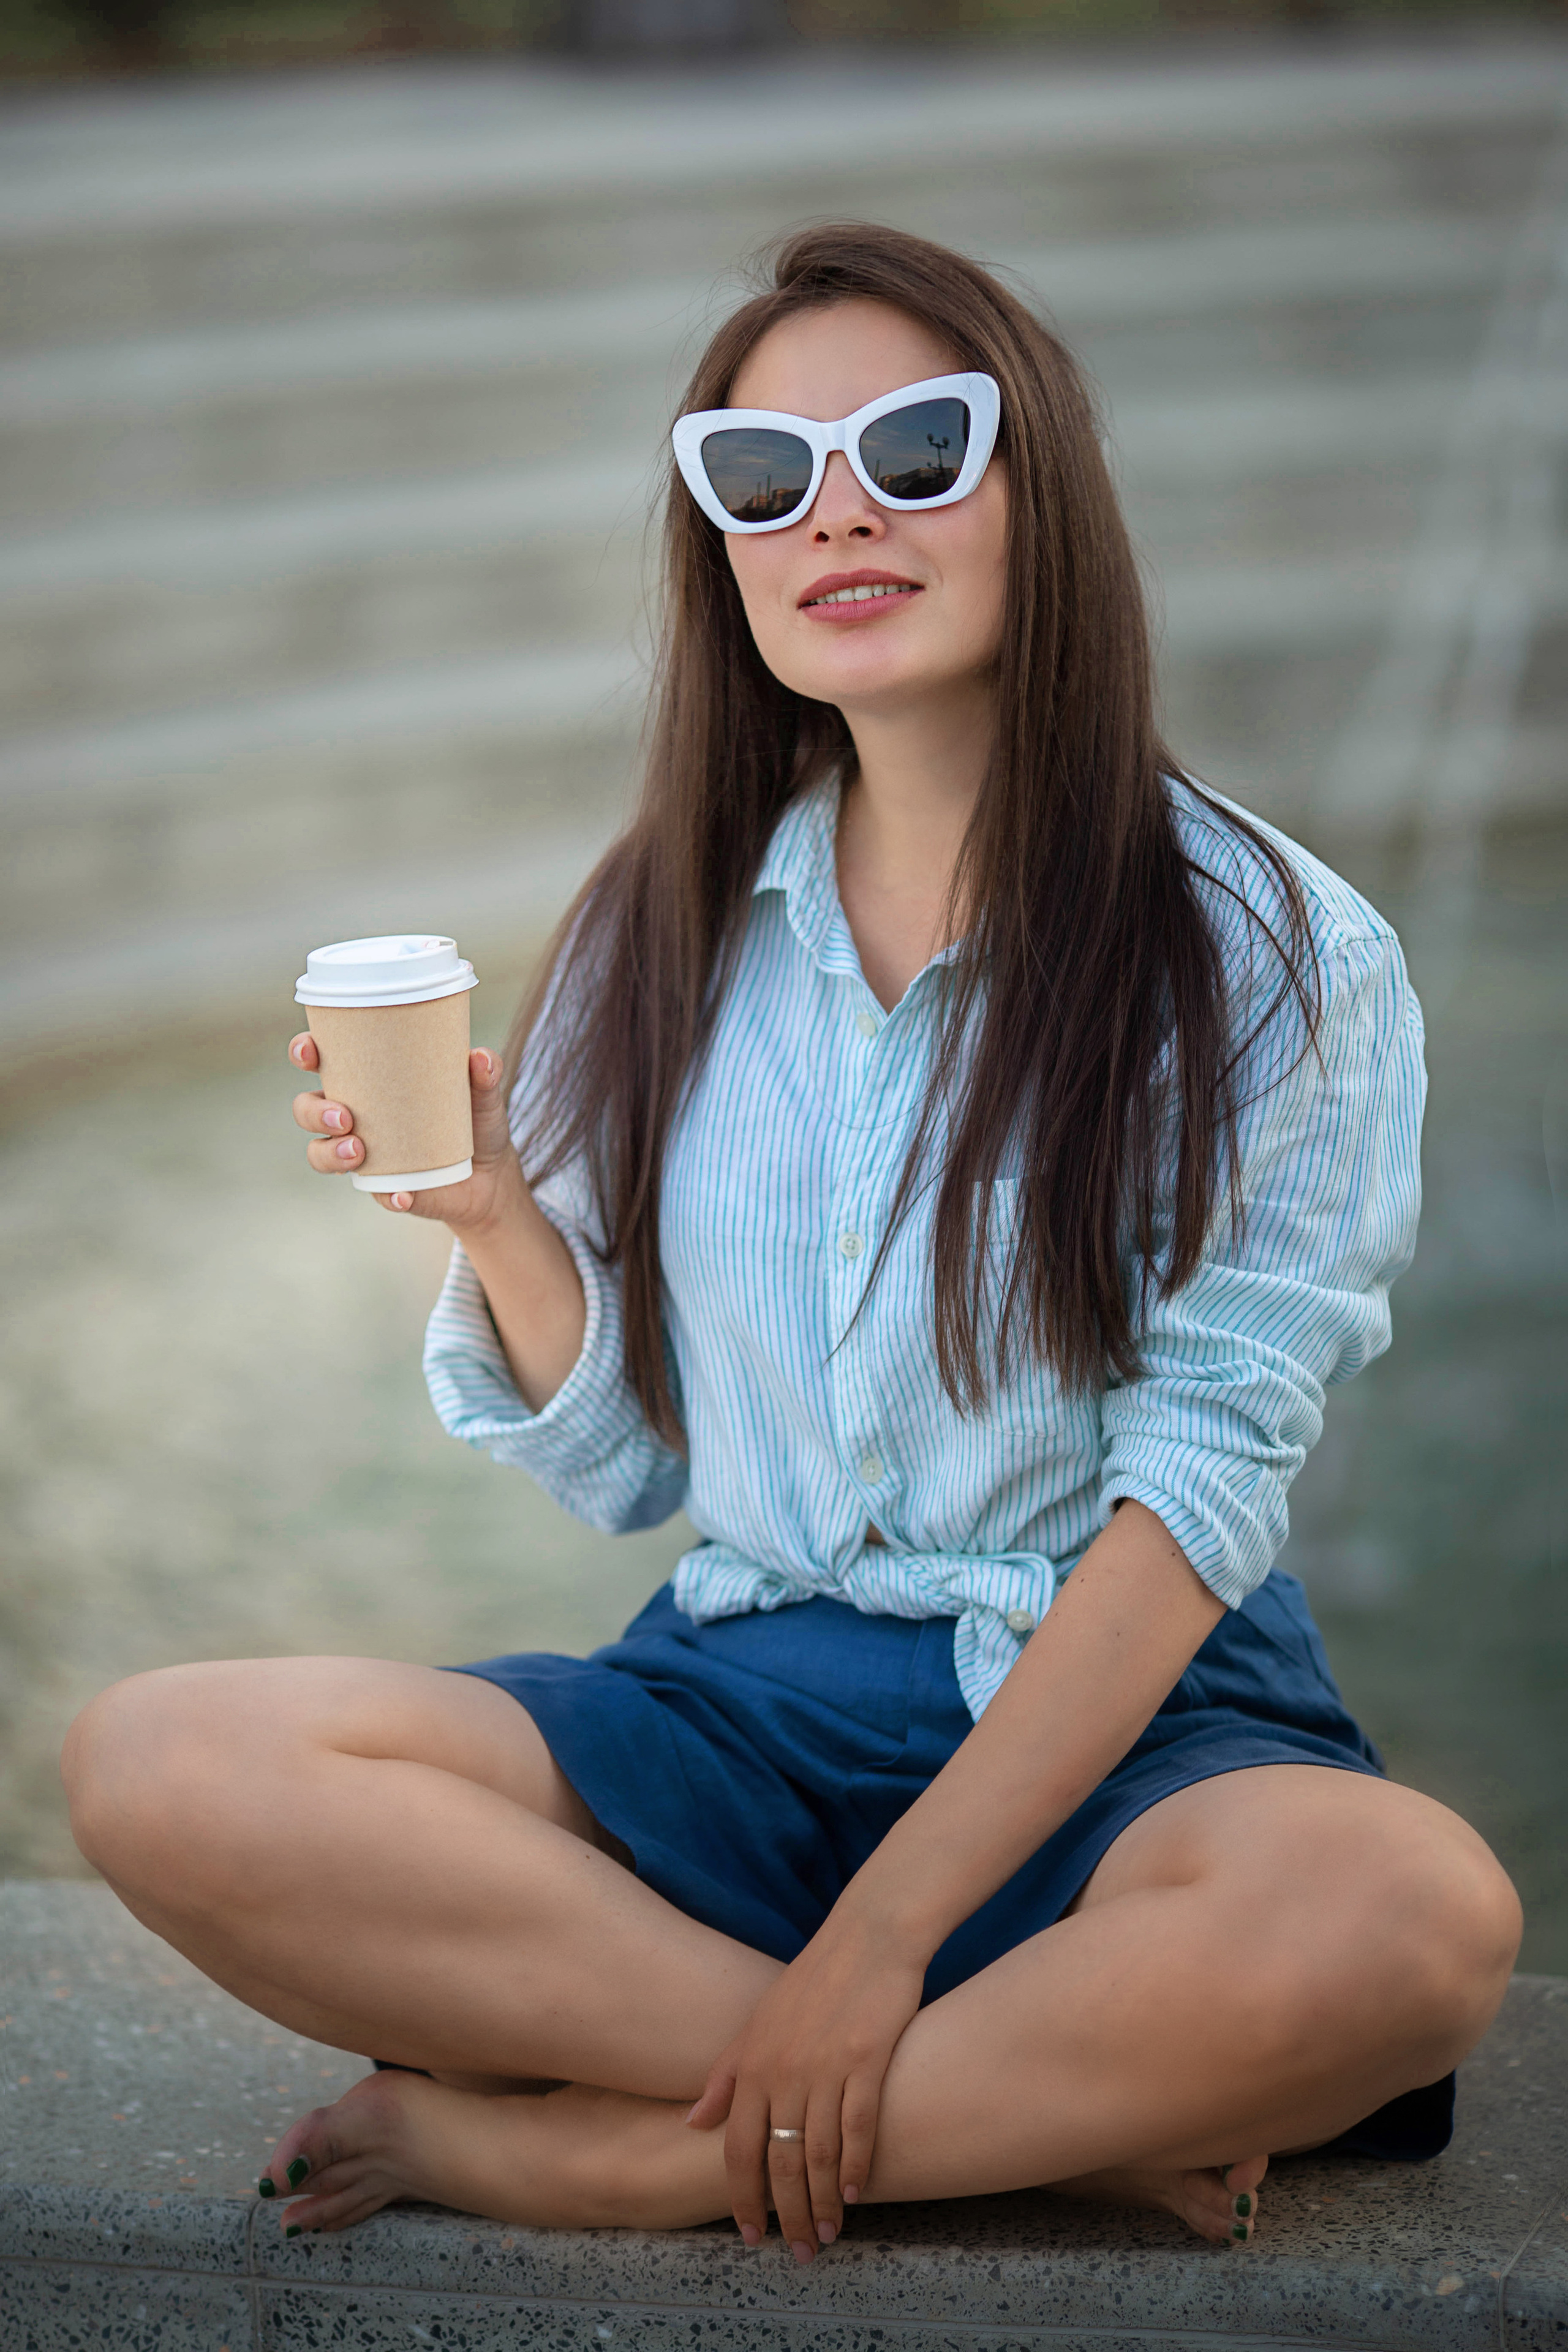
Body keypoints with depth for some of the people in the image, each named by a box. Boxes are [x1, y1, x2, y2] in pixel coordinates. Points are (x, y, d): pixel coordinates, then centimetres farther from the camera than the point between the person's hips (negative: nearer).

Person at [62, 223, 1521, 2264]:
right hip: (743, 1704, 4)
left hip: (1129, 1719, -3)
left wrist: (884, 1932, -18)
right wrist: (494, 1218, -9)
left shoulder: (1269, 953, -4)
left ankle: (557, 2141, -20)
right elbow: (621, 1462, 11)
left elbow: (1192, 1496, -10)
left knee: (1407, 1916, -38)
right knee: (158, 1768, -23)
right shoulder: (665, 936, 8)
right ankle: (1065, 2118, -19)